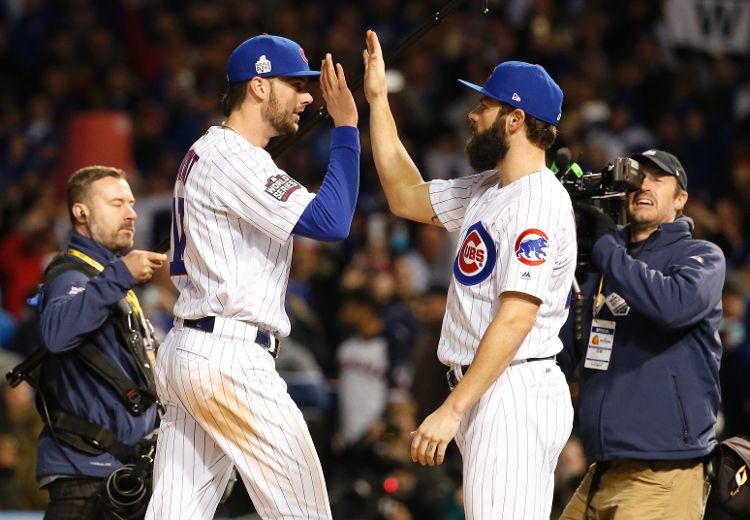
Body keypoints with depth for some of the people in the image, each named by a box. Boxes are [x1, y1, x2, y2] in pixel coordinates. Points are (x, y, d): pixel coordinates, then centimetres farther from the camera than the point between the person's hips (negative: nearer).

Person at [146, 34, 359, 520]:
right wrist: (346, 129, -15)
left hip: (184, 350, 10)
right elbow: (331, 222, -21)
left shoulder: (202, 153, 19)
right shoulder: (234, 158, -13)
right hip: (230, 357, -10)